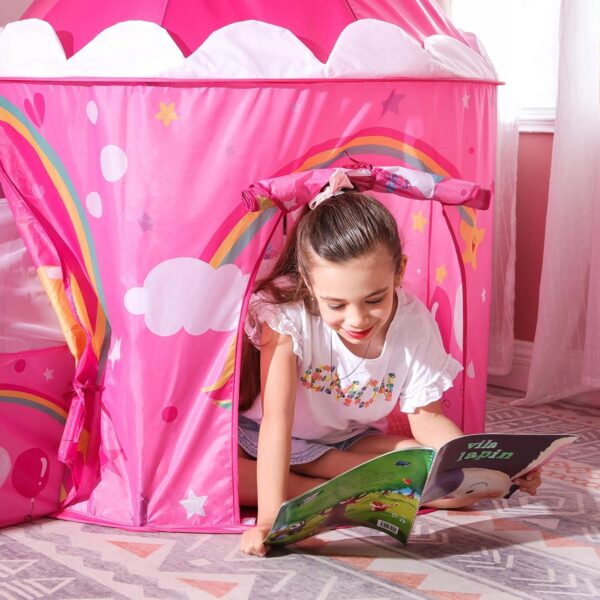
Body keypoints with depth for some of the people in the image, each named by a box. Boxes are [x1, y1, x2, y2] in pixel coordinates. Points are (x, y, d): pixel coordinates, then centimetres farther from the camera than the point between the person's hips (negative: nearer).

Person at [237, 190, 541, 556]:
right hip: (272, 442, -2)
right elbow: (276, 417, -32)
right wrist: (269, 518, -41)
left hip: (353, 442, 2)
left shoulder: (416, 324, -18)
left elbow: (426, 418, -7)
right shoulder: (287, 314, -28)